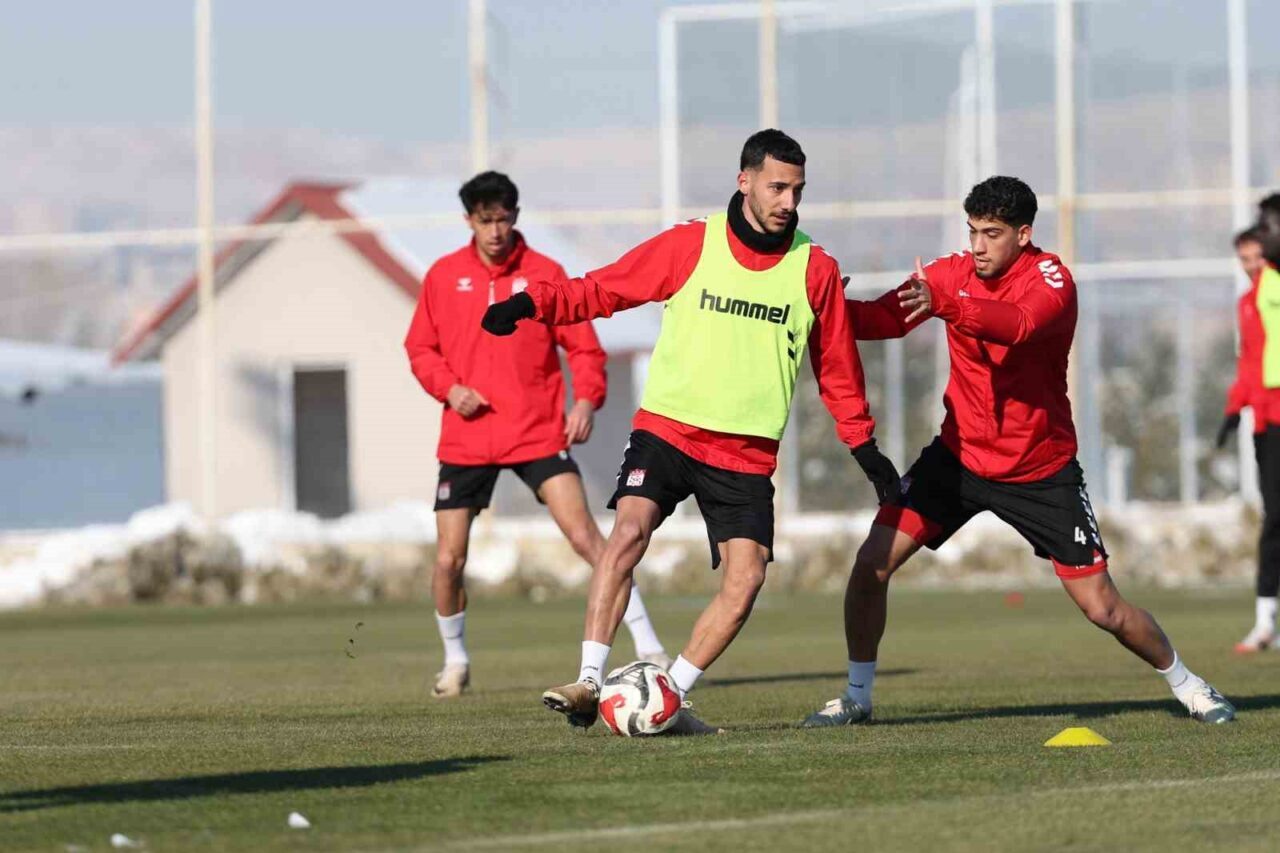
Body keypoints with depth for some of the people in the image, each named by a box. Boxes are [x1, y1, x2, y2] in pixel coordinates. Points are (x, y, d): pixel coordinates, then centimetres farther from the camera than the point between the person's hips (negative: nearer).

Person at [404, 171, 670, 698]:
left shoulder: (544, 273, 0)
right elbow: (420, 347, 12)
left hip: (538, 433, -2)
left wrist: (586, 399, -16)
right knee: (449, 560, 1)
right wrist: (449, 387, -7)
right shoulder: (444, 277, 5)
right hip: (466, 439, 2)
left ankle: (647, 647, -13)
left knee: (585, 536, -16)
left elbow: (582, 345, 1)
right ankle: (455, 661, 25)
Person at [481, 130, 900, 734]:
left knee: (746, 577, -13)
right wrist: (533, 303, -12)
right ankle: (588, 684, -24)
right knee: (630, 530, -24)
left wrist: (863, 445, 13)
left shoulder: (815, 269, 3)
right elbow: (602, 289, 3)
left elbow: (836, 367, 14)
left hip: (747, 454, 2)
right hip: (668, 428, -2)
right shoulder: (689, 246, -1)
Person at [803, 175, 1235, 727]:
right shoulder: (954, 272, -4)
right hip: (959, 454, 4)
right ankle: (856, 695, 7)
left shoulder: (1051, 279, -19)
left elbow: (1018, 325, -40)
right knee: (872, 562, -9)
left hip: (1040, 470, -4)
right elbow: (886, 318, -12)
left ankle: (1186, 685, 20)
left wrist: (944, 304, -58)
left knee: (1102, 608, -4)